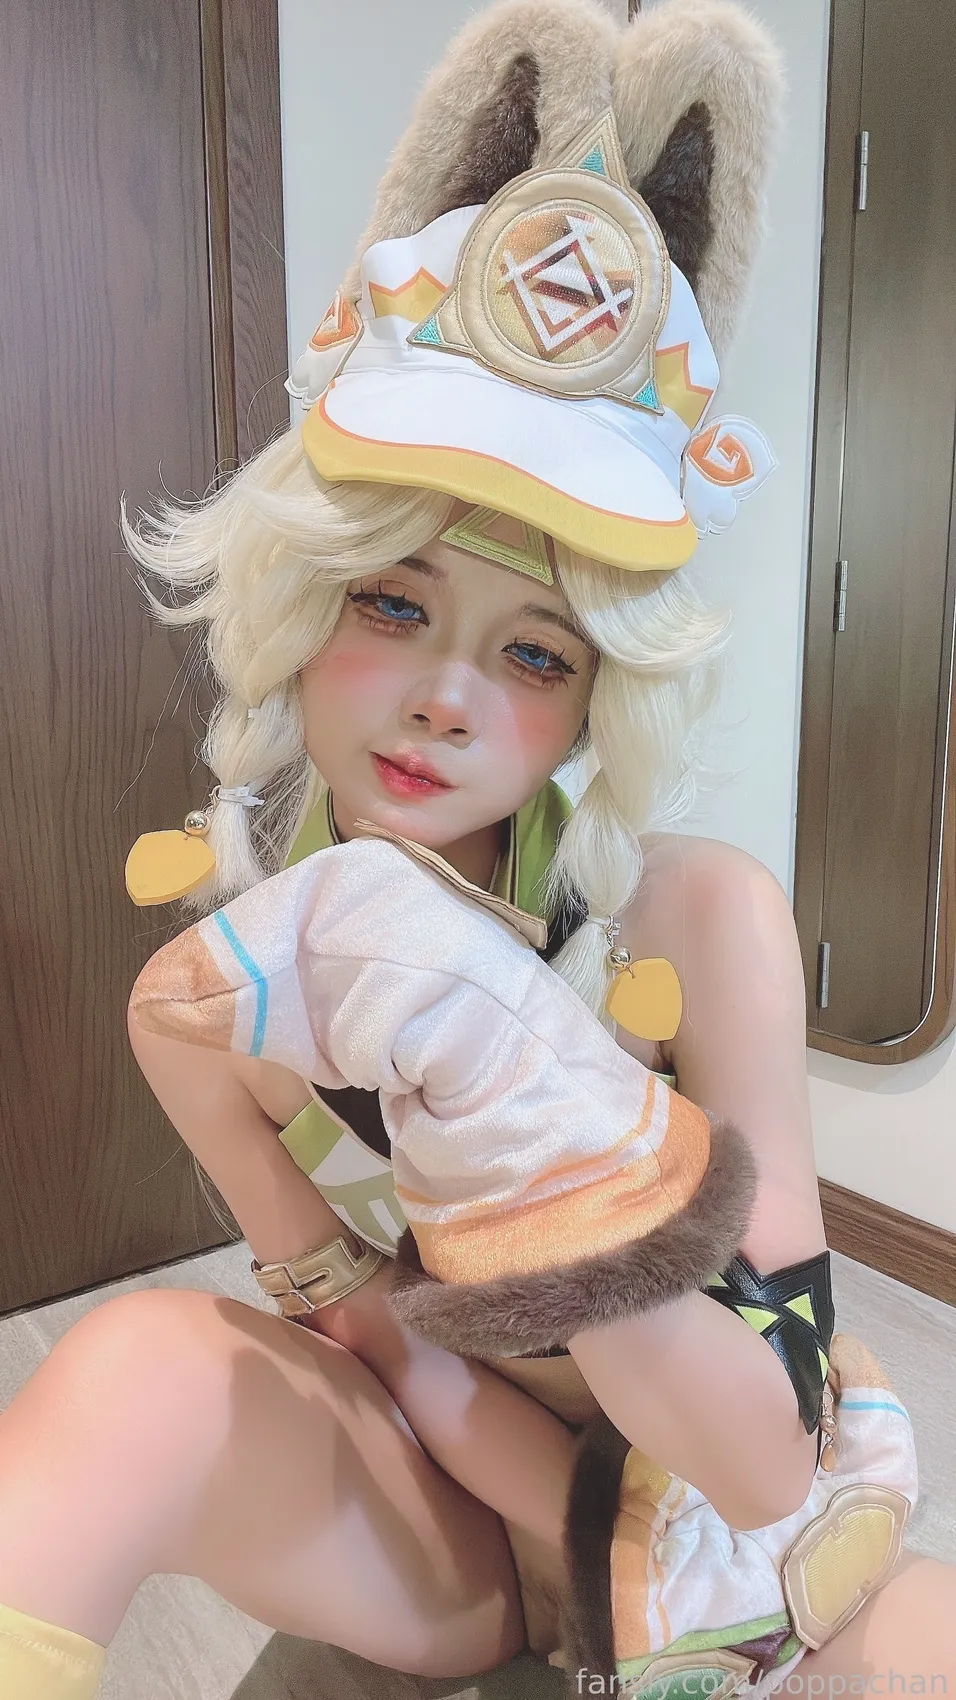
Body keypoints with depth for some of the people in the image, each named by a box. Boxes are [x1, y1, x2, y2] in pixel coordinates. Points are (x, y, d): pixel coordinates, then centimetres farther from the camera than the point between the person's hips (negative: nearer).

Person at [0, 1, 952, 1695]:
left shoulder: (706, 923, -25)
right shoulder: (206, 999, -19)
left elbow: (766, 1456, -23)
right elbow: (386, 1359, -8)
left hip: (766, 1534, 1)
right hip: (457, 1543, 0)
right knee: (148, 1361, -30)